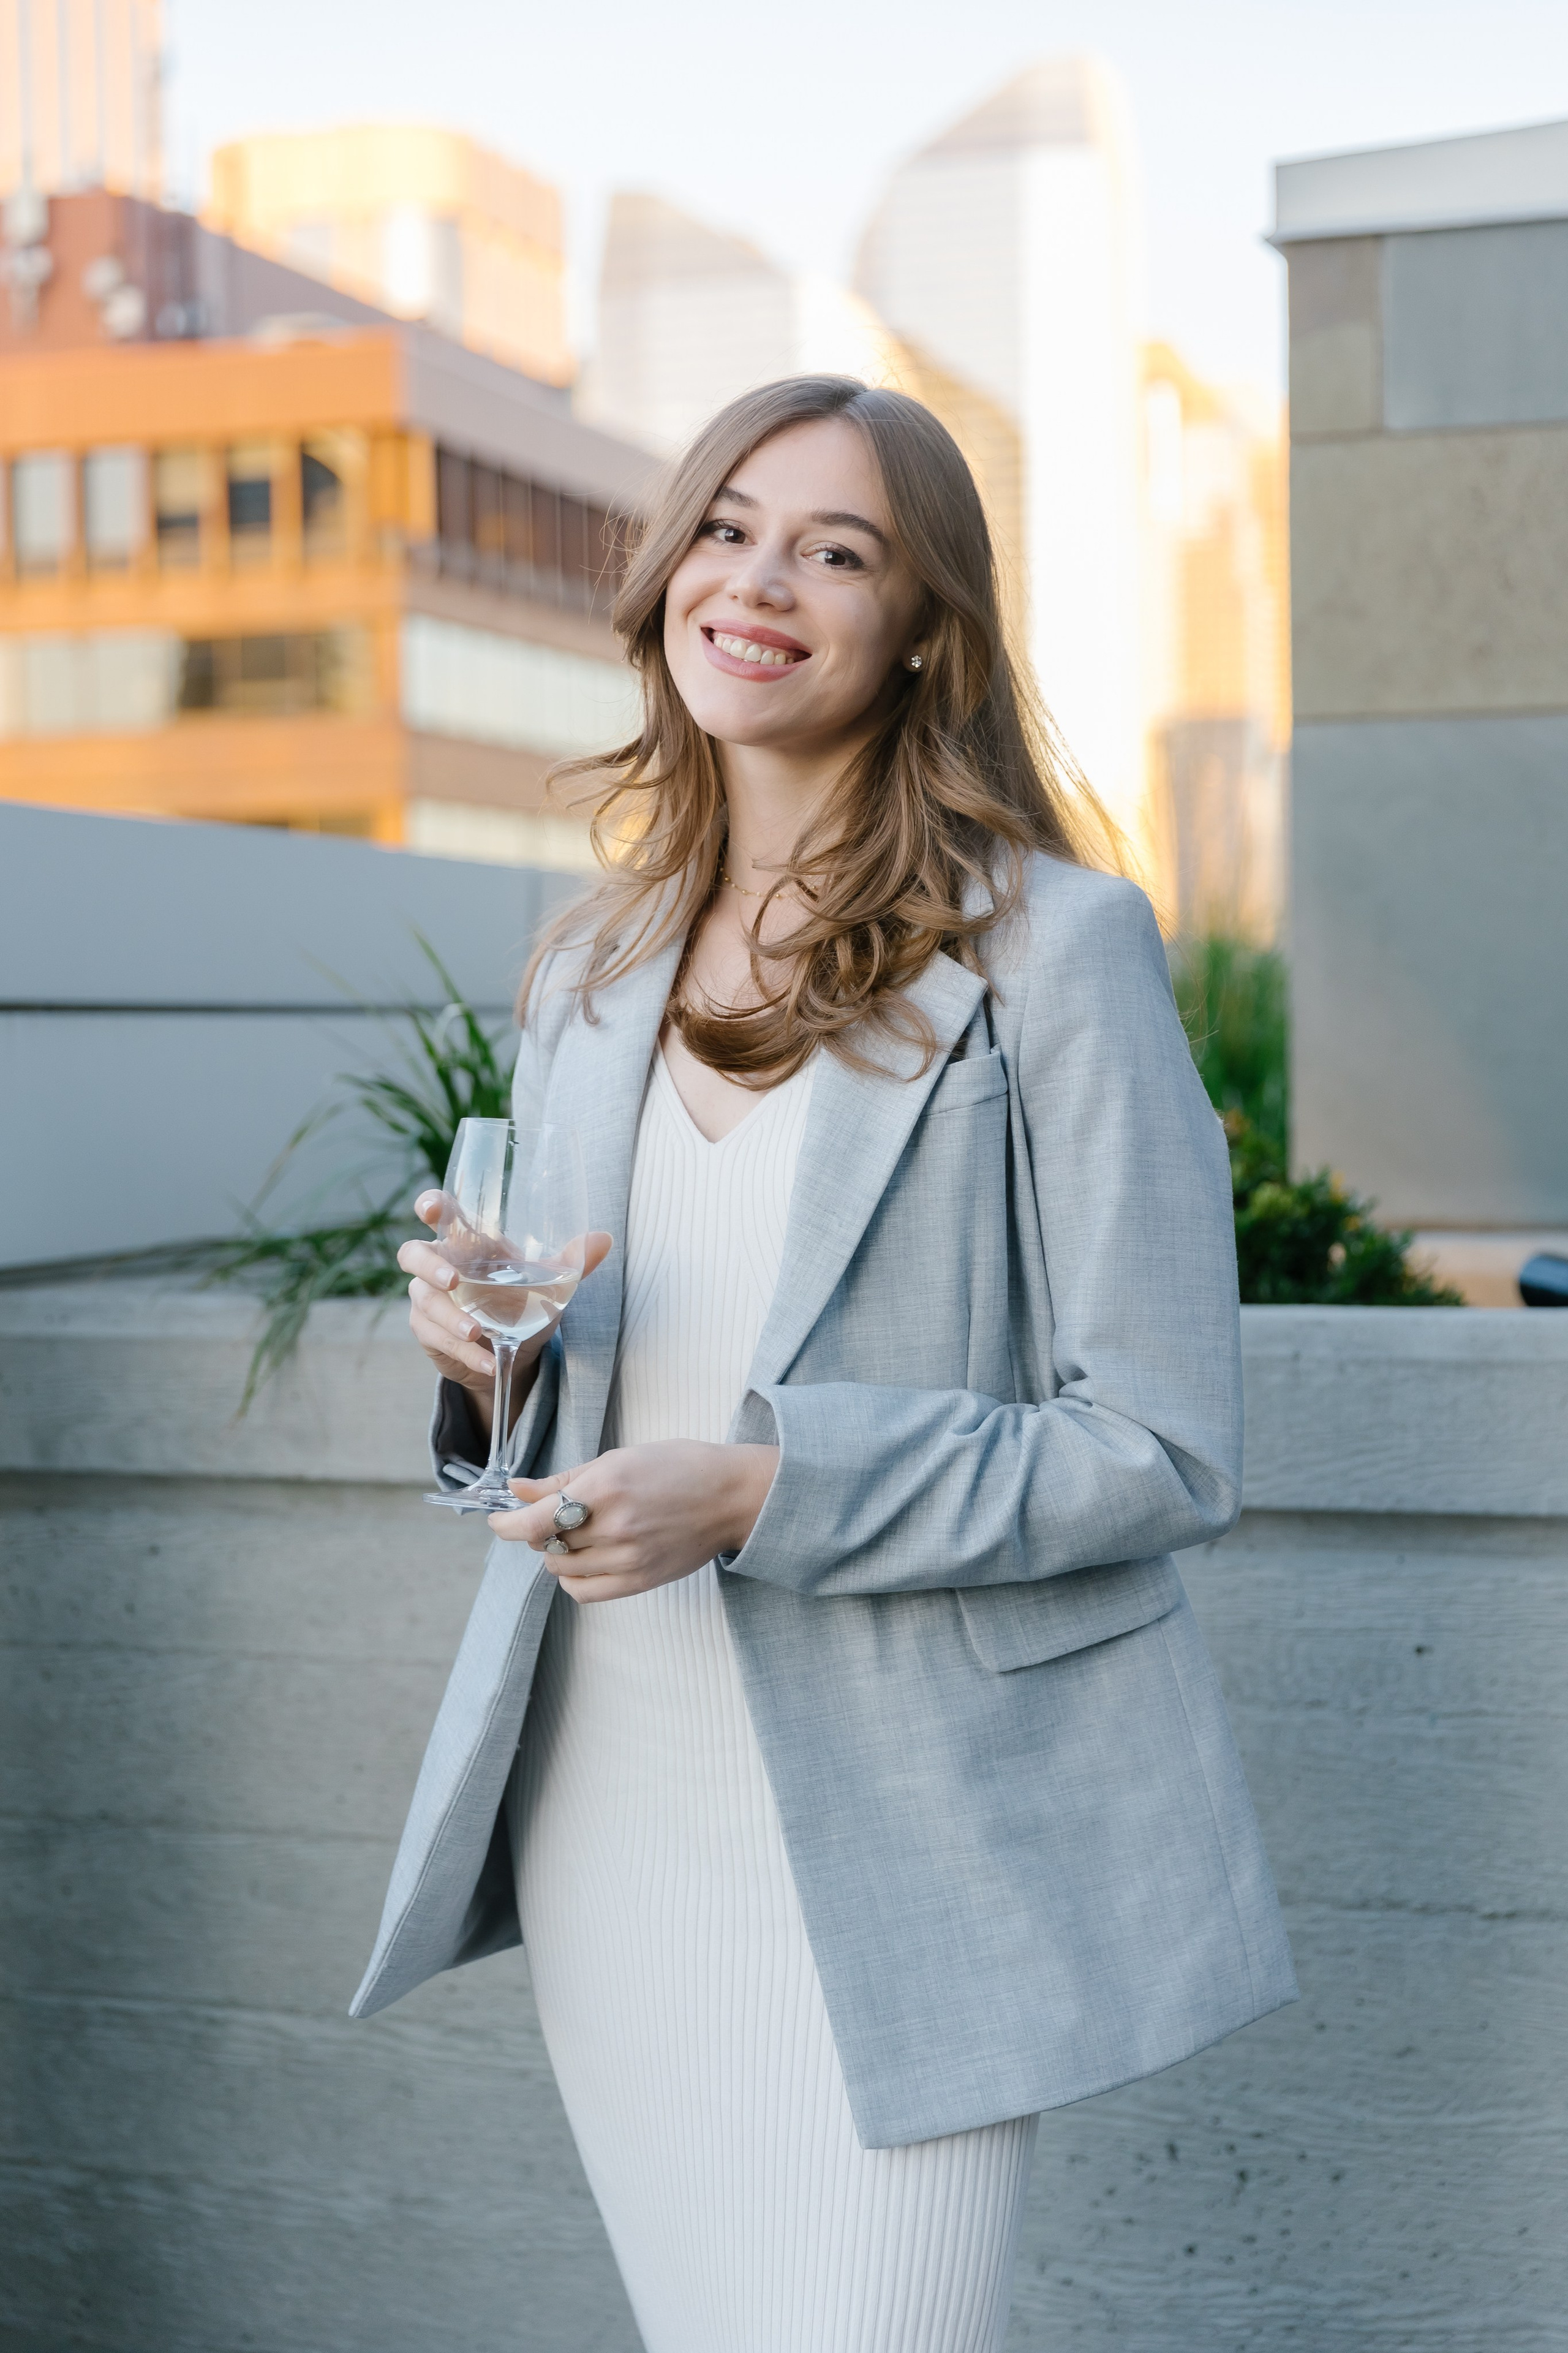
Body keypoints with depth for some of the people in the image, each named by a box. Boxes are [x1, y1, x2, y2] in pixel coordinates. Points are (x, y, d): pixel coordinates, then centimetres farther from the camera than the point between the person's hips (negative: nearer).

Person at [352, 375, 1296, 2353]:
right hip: (608, 1811, 6)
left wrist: (763, 1491, -22)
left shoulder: (1051, 948, -9)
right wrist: (482, 1356, -5)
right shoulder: (592, 970, 9)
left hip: (893, 1848, -5)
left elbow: (1163, 1451, -12)